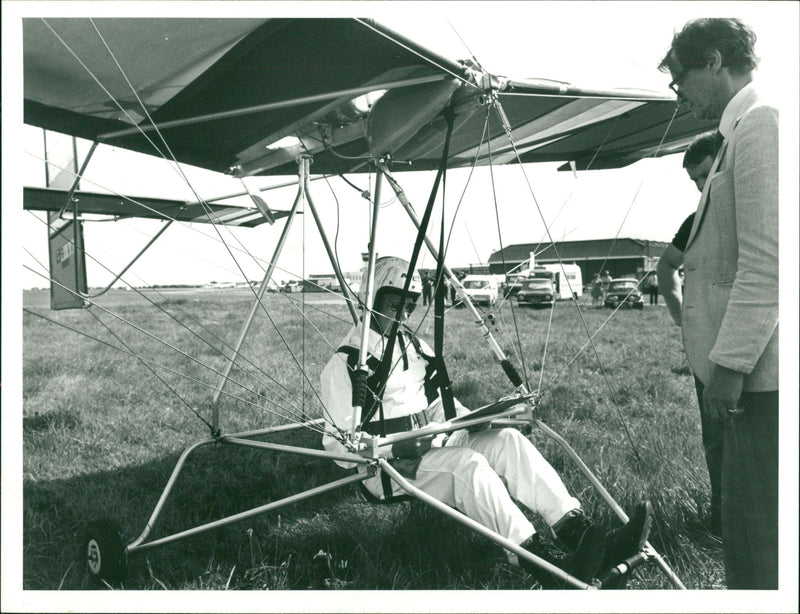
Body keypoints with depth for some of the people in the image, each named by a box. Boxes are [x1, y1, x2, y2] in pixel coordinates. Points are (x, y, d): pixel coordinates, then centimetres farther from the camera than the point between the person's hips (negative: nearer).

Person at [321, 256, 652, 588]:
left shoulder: (414, 346, 16)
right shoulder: (345, 364, -8)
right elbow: (337, 440, -8)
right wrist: (387, 460, -22)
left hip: (433, 446, 7)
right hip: (391, 468, -7)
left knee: (507, 439, -16)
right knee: (467, 463, -32)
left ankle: (581, 532, -27)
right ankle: (547, 564, -41)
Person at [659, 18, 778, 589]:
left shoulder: (762, 120, -9)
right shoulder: (741, 128, 20)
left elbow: (766, 259, -19)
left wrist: (731, 361, -18)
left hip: (758, 371, -10)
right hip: (749, 367, 10)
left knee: (756, 537, -3)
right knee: (746, 522, 18)